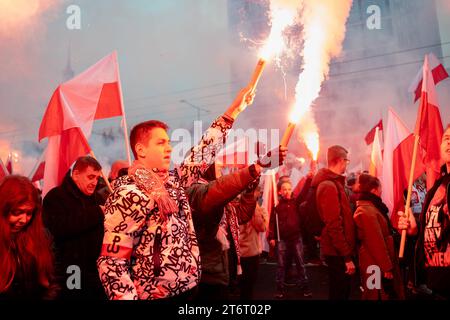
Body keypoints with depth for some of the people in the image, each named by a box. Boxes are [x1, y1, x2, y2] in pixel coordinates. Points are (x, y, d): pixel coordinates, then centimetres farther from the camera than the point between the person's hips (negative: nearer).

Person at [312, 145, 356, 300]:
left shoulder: (334, 182, 13)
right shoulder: (329, 186, -19)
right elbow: (333, 226, -23)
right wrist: (347, 256, -21)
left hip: (338, 251, 10)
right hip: (337, 252, -10)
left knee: (341, 291, 20)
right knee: (340, 293, 2)